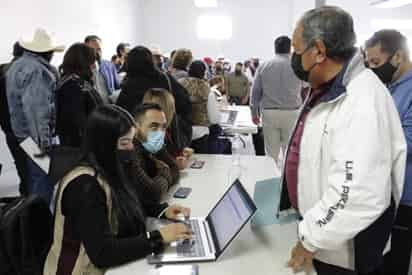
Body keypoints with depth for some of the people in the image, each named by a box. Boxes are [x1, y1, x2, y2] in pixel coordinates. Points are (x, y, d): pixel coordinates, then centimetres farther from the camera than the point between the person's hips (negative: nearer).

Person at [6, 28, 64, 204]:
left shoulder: (17, 65, 14)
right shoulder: (38, 71, -19)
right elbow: (35, 108, -27)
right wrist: (43, 141, -26)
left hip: (22, 132, 10)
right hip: (37, 136, -10)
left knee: (33, 178, 21)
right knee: (44, 180, -1)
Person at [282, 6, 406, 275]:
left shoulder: (362, 103, -29)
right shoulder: (328, 89, 3)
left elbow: (356, 197, -35)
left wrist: (310, 240, -23)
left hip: (344, 250, -8)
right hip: (323, 231, 8)